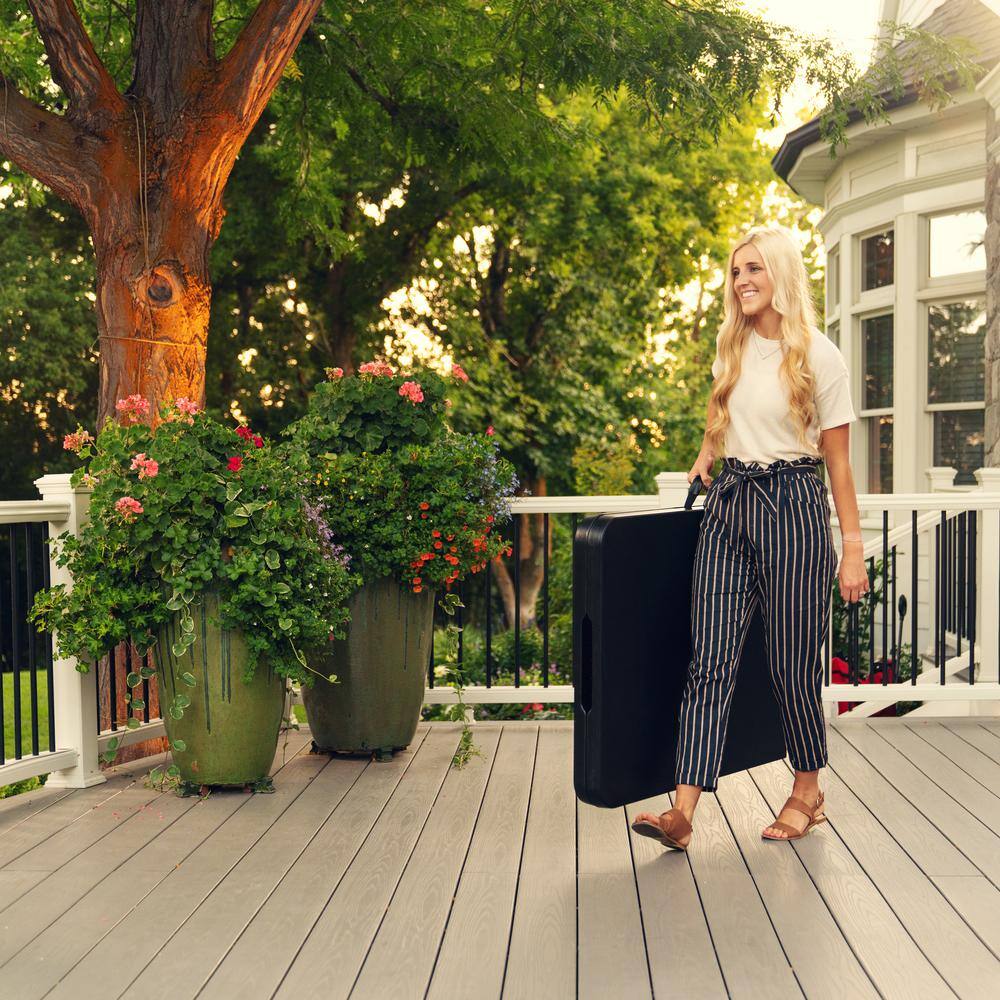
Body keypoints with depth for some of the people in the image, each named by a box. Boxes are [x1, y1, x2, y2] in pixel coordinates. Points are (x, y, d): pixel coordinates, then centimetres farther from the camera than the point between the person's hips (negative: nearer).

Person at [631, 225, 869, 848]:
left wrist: (853, 551, -6)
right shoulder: (732, 349, 12)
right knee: (712, 660, -5)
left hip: (793, 511, -4)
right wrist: (706, 458, 18)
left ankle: (809, 791, 25)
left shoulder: (819, 355, -4)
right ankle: (684, 811, -10)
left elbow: (838, 463, -4)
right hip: (728, 506, 5)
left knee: (793, 662, 3)